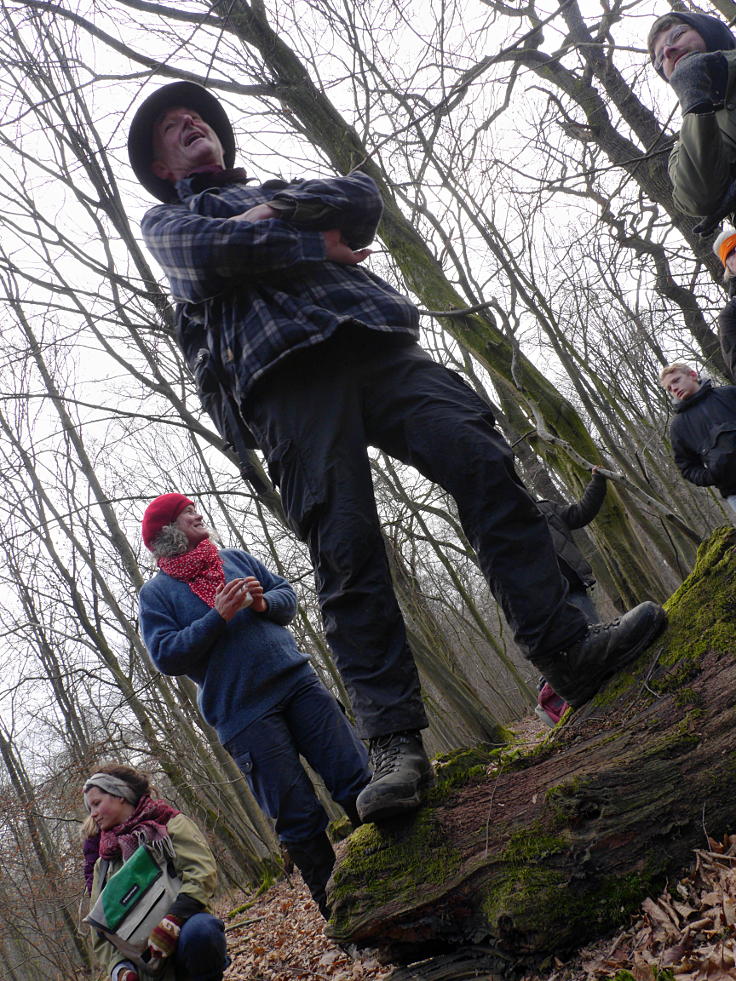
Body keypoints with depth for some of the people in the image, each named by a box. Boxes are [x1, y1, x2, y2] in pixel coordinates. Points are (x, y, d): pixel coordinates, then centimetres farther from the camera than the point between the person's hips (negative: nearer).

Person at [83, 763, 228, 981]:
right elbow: (101, 931, 12)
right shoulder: (104, 864, 20)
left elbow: (202, 874, -10)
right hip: (145, 962, 3)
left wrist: (171, 922, -26)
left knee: (199, 930, -38)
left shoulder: (170, 824, 6)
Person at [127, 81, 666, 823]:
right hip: (286, 376, -3)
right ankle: (393, 743, -16)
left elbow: (362, 198, 18)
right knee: (345, 551, -16)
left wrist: (275, 211, 8)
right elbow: (209, 253, 1)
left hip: (374, 340, 4)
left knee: (484, 462, -17)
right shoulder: (165, 221, 27)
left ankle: (567, 652, -18)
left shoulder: (280, 189, 38)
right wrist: (317, 246, 7)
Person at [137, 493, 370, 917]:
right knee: (299, 818, -1)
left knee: (359, 779, 1)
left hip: (298, 680, 4)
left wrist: (265, 602, -6)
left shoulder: (235, 557, 16)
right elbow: (166, 656, -8)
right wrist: (219, 616, -16)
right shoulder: (156, 593, 3)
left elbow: (288, 593, 17)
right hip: (243, 714, -4)